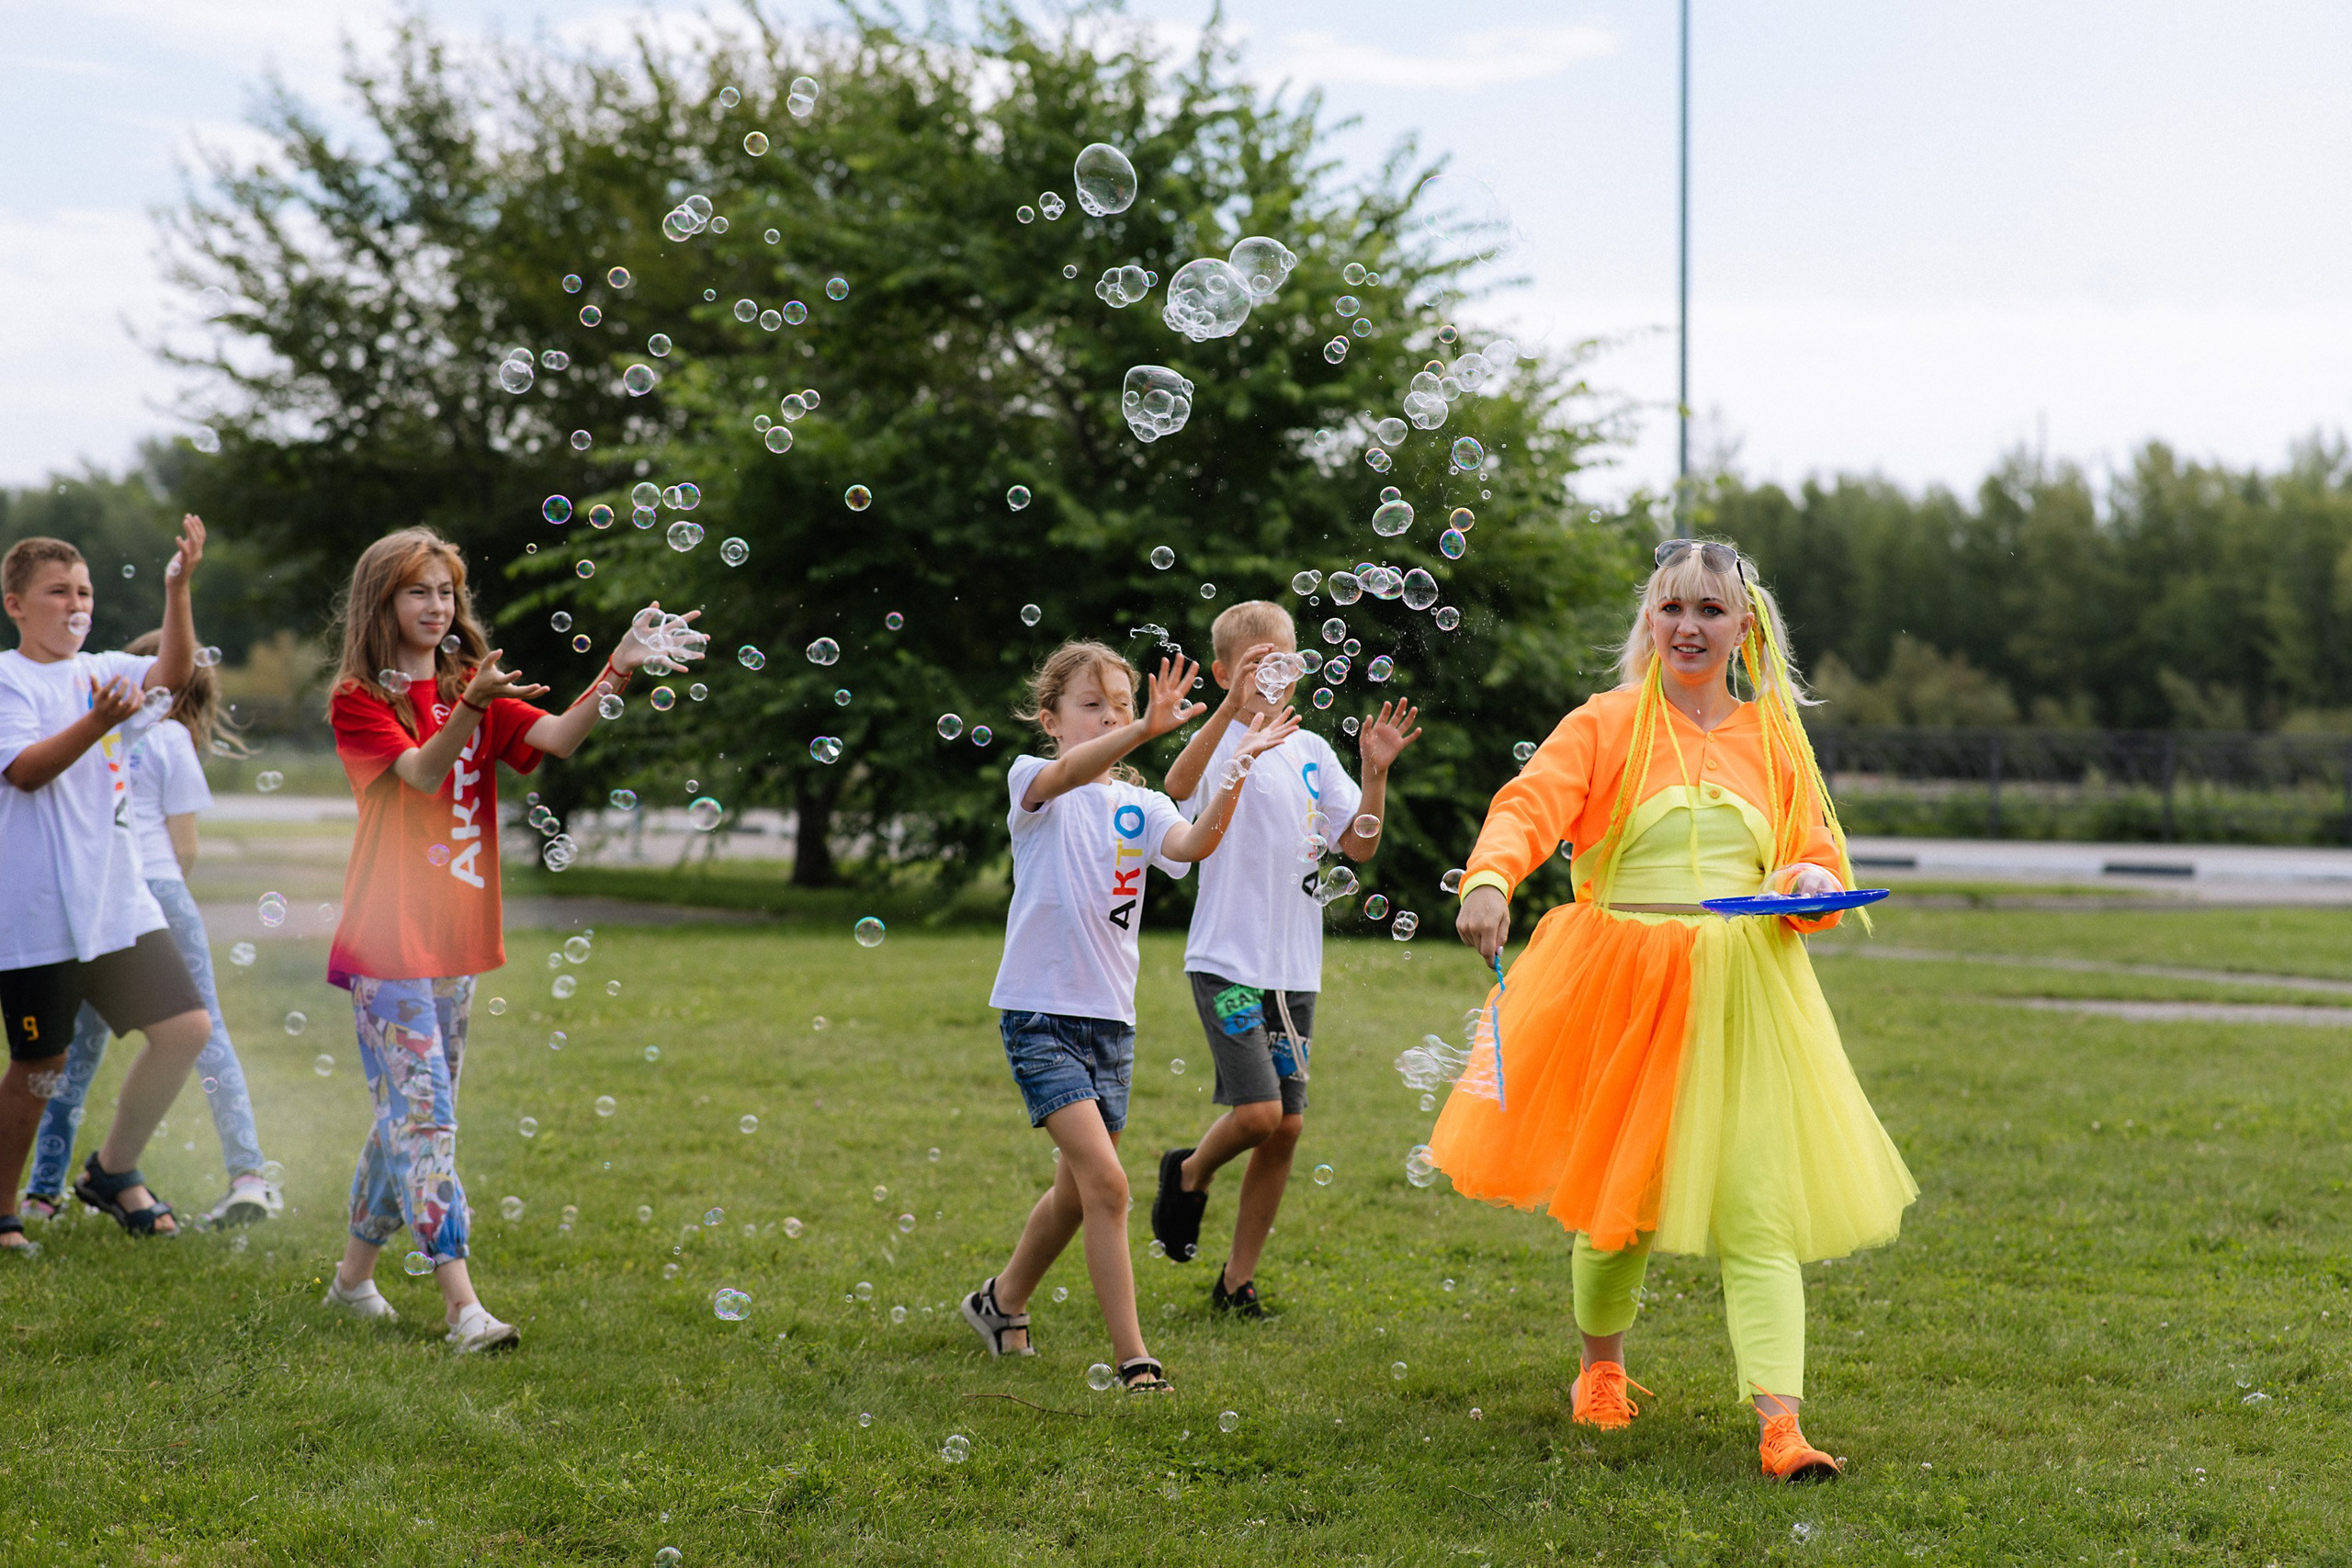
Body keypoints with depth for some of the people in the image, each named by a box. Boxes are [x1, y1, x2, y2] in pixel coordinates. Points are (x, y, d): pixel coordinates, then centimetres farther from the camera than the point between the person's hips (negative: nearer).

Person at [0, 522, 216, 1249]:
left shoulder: (102, 671, 12)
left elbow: (172, 674, -7)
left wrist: (178, 589, -21)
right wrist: (101, 721, -32)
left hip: (119, 903, 6)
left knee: (187, 1027, 0)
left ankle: (112, 1171, 17)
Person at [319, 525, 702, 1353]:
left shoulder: (474, 688, 12)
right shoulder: (358, 700, -4)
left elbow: (558, 737, -4)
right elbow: (420, 773, -20)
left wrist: (623, 664, -19)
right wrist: (470, 709, -39)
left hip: (454, 938, 7)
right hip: (387, 941, -7)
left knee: (409, 1114, 13)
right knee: (422, 1114, -11)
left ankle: (355, 1274, 27)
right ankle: (461, 1303, -15)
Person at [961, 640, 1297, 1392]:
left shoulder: (1140, 806, 8)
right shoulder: (1034, 783, -4)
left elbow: (1196, 843, -14)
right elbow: (1068, 772, -30)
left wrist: (1236, 767, -30)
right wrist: (1146, 730, -46)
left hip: (1110, 1019, 6)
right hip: (1041, 1013, -6)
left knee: (1078, 1190, 17)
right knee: (1105, 1182, -17)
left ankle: (1002, 1302, 40)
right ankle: (1132, 1359, -13)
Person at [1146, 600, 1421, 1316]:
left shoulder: (1312, 752, 11)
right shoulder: (1224, 743, -8)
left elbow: (1360, 844, 7)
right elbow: (1178, 785, -31)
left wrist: (1375, 773, -8)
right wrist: (1237, 703, -40)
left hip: (1294, 968, 6)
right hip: (1228, 961, -6)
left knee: (1286, 1127, 5)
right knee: (1257, 1111, -18)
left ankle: (1238, 1280, 17)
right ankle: (1190, 1173, 15)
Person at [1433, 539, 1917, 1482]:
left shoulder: (1775, 742, 10)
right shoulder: (1606, 726, 0)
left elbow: (1819, 856, 15)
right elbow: (1531, 804, -16)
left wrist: (1816, 883, -9)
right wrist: (1490, 879, -37)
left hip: (1744, 998, 1)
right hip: (1620, 985, -1)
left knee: (1758, 1204, -9)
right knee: (1614, 1185, 10)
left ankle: (1780, 1422, -14)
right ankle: (1601, 1366, 37)